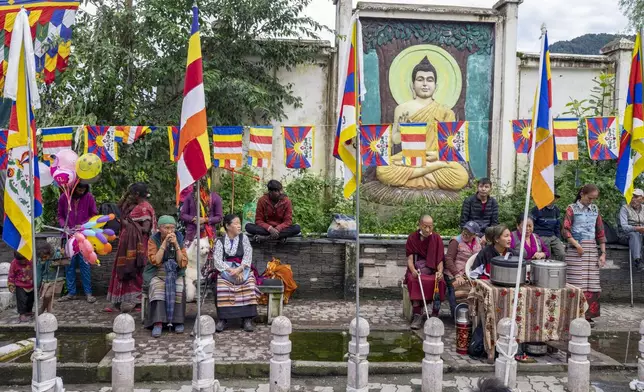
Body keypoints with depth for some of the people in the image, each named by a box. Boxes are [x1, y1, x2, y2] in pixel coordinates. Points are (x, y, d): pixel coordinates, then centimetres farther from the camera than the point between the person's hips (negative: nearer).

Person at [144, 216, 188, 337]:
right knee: (157, 287, -33)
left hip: (175, 273, 1)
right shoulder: (153, 240, -2)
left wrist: (176, 245, -15)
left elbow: (183, 263, -6)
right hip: (157, 274, -1)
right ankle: (158, 322, -36)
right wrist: (165, 243, -19)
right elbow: (155, 261, -15)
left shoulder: (179, 239, 1)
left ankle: (178, 320, -21)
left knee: (179, 288, -30)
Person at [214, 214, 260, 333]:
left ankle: (247, 319, -25)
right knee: (222, 284, -31)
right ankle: (223, 319, -23)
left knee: (249, 283, -29)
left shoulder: (243, 238, 9)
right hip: (225, 270, -1)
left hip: (242, 269, 1)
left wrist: (239, 270, -19)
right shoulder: (220, 241, 5)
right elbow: (218, 261, -6)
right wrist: (231, 271, -20)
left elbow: (248, 256, -2)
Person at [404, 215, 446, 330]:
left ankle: (435, 315, -21)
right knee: (414, 280, -33)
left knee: (439, 281, -31)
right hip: (416, 269, 0)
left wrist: (440, 272, -22)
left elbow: (440, 260, -1)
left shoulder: (436, 238, 3)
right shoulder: (412, 238, 2)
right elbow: (410, 259, -4)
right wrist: (413, 270, -25)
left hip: (432, 270, 0)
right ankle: (417, 315, -30)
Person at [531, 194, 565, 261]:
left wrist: (559, 242, 13)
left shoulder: (556, 210, 11)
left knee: (562, 254, -15)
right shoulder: (537, 209, -6)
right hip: (540, 237, -5)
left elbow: (557, 228, 18)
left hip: (553, 237, 5)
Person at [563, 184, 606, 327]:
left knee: (592, 284, 5)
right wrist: (577, 245, -19)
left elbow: (600, 232, 14)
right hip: (575, 251, -5)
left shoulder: (595, 209, 13)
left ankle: (588, 315, 13)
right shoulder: (572, 209, 0)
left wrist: (603, 253, 9)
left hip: (592, 250, 5)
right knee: (576, 284, -6)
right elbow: (566, 230, -8)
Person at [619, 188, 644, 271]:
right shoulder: (625, 208, -1)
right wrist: (637, 228, -31)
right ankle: (637, 261, -45)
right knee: (634, 235, -36)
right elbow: (624, 226, -14)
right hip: (627, 234, -4)